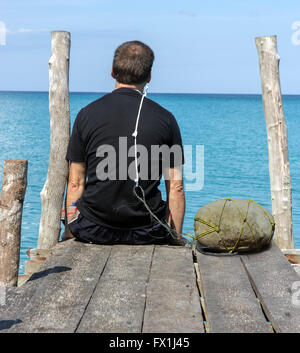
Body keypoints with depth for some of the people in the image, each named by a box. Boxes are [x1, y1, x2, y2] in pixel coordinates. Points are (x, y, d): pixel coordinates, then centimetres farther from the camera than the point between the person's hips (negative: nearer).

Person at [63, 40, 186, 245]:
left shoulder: (87, 114, -1)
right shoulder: (165, 119, -1)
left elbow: (75, 183, 2)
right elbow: (176, 188, 0)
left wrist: (71, 234, 12)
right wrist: (177, 238, 11)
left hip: (93, 231, 1)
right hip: (146, 232, 0)